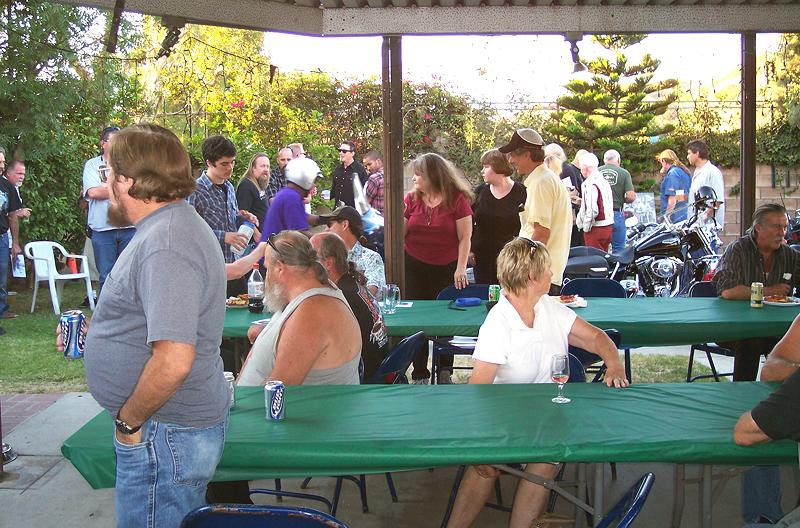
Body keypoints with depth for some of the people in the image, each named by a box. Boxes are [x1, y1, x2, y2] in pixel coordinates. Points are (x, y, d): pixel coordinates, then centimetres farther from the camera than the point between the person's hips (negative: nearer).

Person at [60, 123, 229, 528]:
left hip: (165, 436, -10)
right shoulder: (173, 226, 11)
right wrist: (95, 332, 15)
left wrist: (128, 420, -17)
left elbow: (173, 361, -32)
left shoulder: (165, 245, -24)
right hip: (184, 424, 10)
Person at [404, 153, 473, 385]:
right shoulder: (411, 199, 1)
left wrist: (461, 268, -12)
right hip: (414, 267, 2)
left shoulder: (457, 199, -7)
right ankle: (420, 375, 13)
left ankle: (445, 371, 23)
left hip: (446, 269, -2)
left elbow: (465, 237, -7)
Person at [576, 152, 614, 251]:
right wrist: (583, 201, 17)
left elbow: (592, 210, -22)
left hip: (596, 228, -9)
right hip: (608, 225, 9)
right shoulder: (604, 181, 13)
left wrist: (586, 227, -12)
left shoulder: (590, 184, -16)